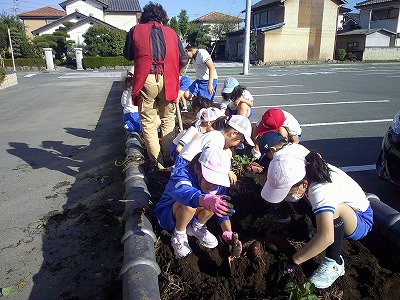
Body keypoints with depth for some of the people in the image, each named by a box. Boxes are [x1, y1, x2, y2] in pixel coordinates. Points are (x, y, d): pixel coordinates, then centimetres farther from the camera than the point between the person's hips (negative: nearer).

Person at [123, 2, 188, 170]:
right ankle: (168, 158, 20)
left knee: (148, 123, 7)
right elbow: (183, 60, 12)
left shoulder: (135, 30, 12)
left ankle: (157, 162, 8)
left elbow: (128, 56, 23)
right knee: (168, 120, 15)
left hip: (145, 80, -1)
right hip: (168, 81, 2)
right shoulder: (171, 32, 15)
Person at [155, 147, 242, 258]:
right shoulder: (182, 176, -35)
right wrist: (206, 200, -78)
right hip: (167, 216, -5)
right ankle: (178, 234, -11)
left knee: (216, 202, -21)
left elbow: (223, 209, -16)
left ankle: (196, 228, 2)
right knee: (189, 203, -38)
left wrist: (229, 234, -31)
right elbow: (184, 192, -58)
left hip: (190, 216, 5)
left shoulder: (217, 184, -15)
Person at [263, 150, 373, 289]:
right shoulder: (304, 169, -18)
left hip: (361, 220, -7)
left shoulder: (320, 190, -40)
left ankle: (334, 264, -19)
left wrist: (292, 262, -43)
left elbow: (326, 237, -51)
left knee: (335, 208, -38)